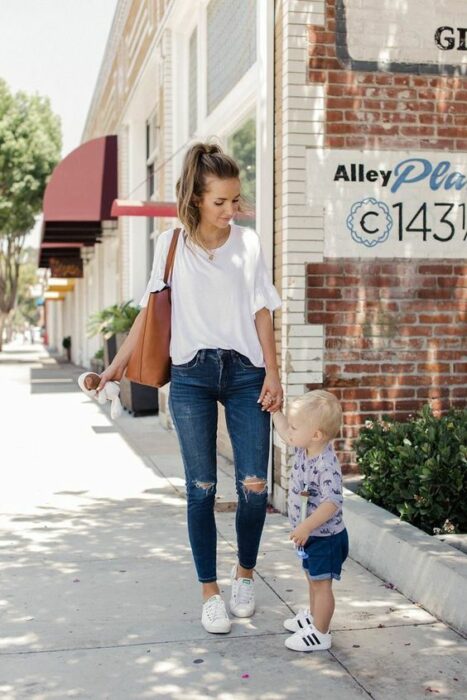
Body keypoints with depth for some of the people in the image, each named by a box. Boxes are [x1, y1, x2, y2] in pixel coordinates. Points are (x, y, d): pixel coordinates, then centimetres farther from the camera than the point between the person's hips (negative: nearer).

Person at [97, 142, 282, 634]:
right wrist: (117, 364, 9)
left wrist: (273, 373, -2)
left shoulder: (248, 243, 5)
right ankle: (210, 592, 17)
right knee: (201, 489, 3)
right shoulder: (171, 244, 3)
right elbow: (151, 312, 10)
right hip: (191, 376, 0)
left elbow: (261, 313, 5)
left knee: (254, 486, -4)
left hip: (244, 373, 1)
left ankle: (245, 573, 22)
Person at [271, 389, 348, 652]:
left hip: (326, 536, -9)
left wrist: (306, 526, -38)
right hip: (310, 535, 9)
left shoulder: (327, 465, -31)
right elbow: (284, 432, 17)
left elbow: (332, 503, -36)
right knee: (313, 578, 25)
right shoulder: (305, 448, -3)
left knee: (321, 583, 2)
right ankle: (313, 616, 44)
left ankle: (320, 634, 13)